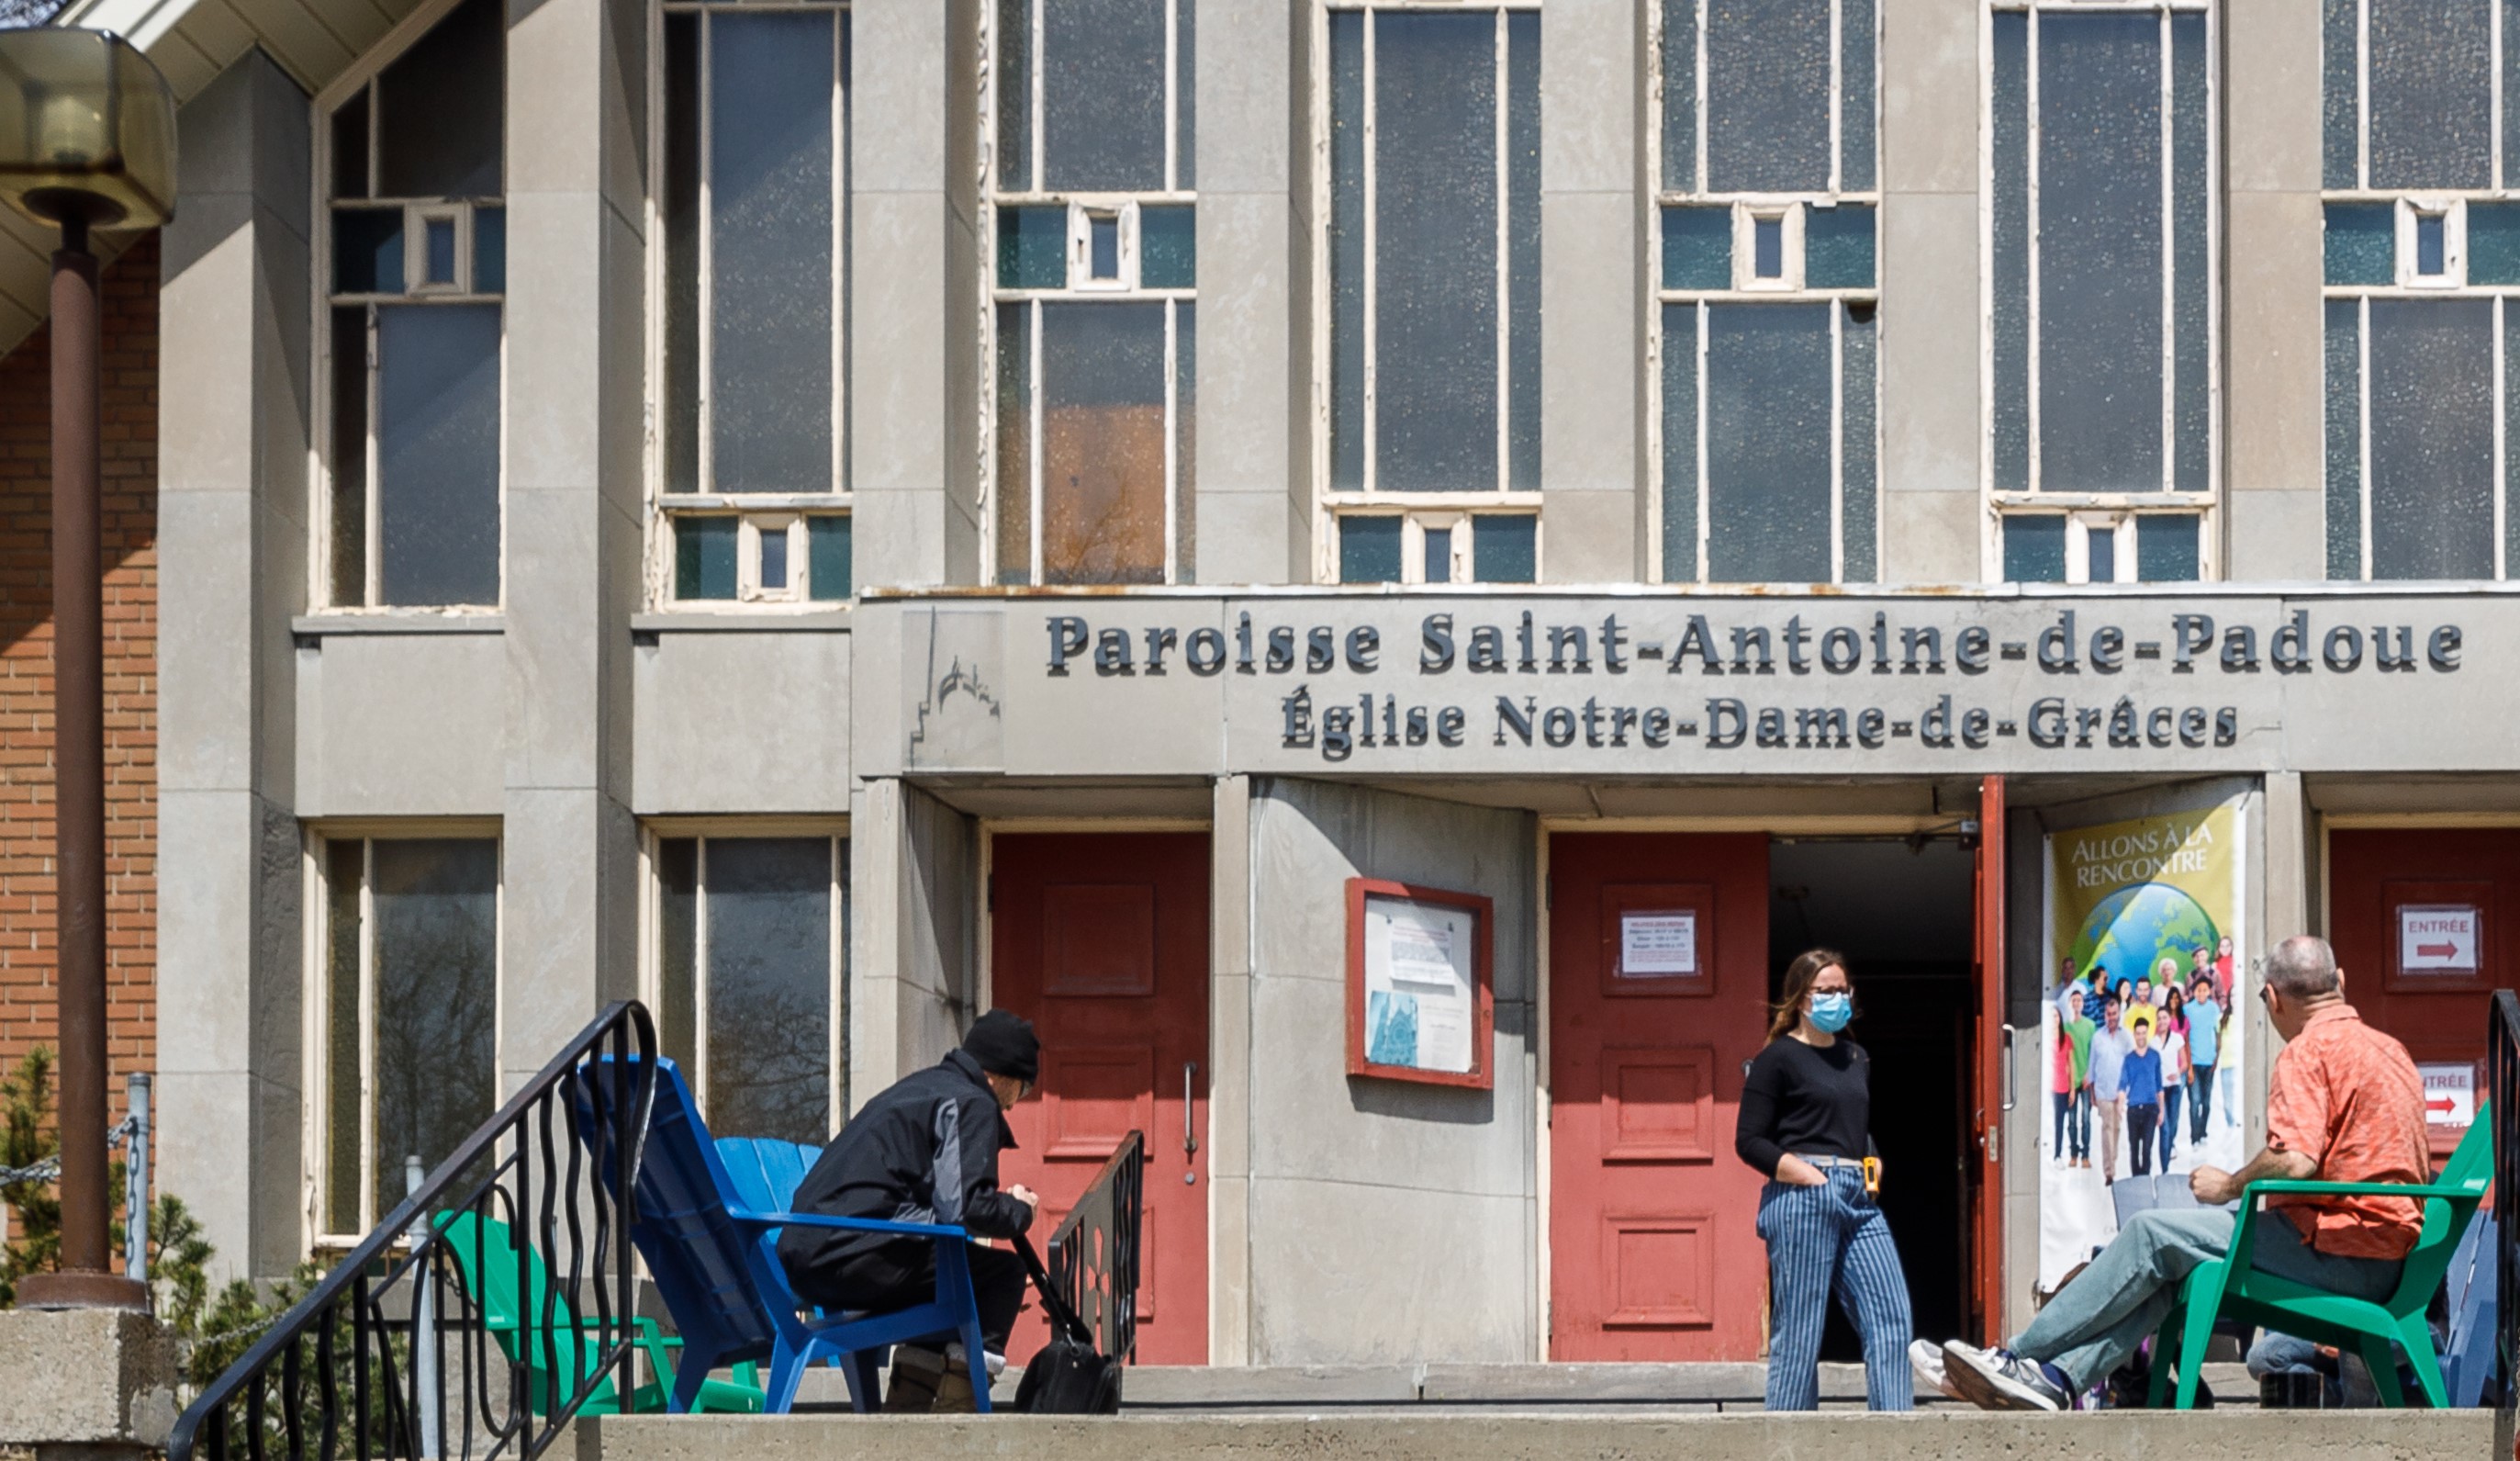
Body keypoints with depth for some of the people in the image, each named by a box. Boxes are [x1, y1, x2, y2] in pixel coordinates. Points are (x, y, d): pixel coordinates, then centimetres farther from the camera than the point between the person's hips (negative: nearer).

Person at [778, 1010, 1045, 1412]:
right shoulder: (970, 1104, -1)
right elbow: (964, 1208, -13)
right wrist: (1020, 1210, 6)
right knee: (1004, 1272, -1)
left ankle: (906, 1403, 20)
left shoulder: (916, 1088, 28)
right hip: (860, 1256, -10)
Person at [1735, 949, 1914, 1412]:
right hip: (1801, 1200, -7)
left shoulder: (1856, 1058, 20)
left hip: (1858, 1201, 7)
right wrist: (1810, 1176, -14)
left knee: (1892, 1318, -4)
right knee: (1799, 1330, -5)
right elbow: (1749, 1141, -5)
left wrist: (1873, 1162, 11)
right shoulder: (1778, 1058, -1)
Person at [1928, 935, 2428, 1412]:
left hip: (2337, 1251, -9)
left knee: (2154, 1234, -4)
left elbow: (2295, 1162, -25)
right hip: (2388, 1263, 9)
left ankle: (2019, 1356, 0)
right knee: (2170, 1265, 12)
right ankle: (2059, 1378, 4)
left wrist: (2229, 1186, -5)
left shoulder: (2308, 1052, -10)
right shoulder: (2390, 1050, 19)